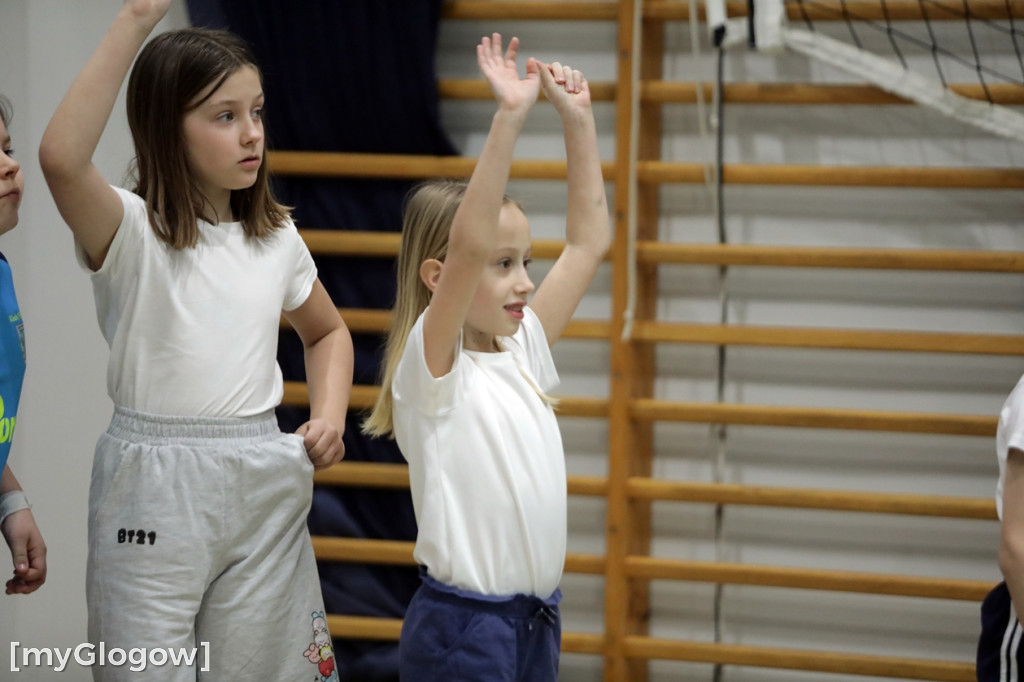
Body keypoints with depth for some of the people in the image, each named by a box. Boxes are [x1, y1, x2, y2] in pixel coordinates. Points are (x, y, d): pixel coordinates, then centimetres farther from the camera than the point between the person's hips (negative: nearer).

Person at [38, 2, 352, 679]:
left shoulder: (276, 239, 8)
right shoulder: (129, 230, -9)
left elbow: (327, 331, 28)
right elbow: (62, 158, -32)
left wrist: (330, 415, 7)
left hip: (264, 488, 5)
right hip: (153, 490, -5)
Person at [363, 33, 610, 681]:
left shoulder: (523, 349, 10)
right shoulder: (431, 366, -11)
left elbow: (589, 242, 15)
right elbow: (469, 244, -26)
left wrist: (579, 120, 9)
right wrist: (509, 118, -29)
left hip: (538, 621, 7)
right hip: (461, 626, -7)